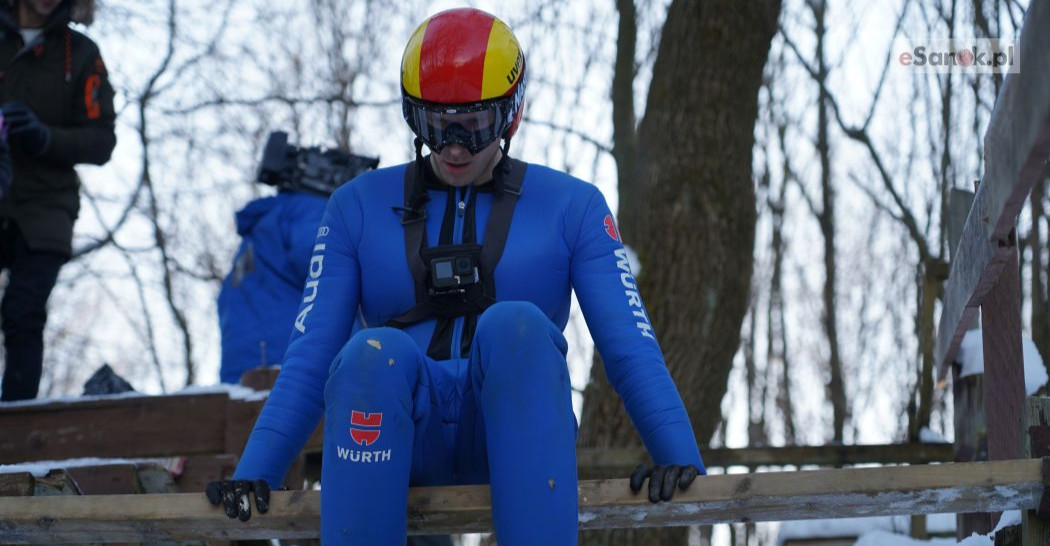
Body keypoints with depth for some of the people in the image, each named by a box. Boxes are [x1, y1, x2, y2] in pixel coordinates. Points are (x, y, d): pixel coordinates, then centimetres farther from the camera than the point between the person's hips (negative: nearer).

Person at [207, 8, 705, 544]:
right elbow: (311, 355, 8)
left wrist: (680, 457, -12)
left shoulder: (570, 208, 10)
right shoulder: (359, 207, 13)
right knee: (373, 353, -34)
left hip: (512, 432, 0)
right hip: (408, 439, 1)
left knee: (515, 326, -33)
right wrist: (254, 474, -5)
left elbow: (630, 345, 3)